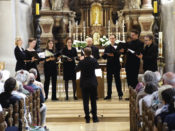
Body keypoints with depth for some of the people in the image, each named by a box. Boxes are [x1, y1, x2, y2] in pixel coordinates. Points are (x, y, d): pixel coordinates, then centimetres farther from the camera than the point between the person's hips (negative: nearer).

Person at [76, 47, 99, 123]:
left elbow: (77, 69, 4)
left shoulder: (82, 62, -13)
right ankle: (94, 117, 12)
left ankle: (87, 118, 4)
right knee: (93, 101, 10)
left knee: (85, 101, 4)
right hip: (93, 83, 2)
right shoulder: (94, 60, -7)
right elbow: (97, 66, 13)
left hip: (84, 84, -2)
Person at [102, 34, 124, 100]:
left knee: (117, 80, -1)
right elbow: (104, 56, 3)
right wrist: (107, 54, -17)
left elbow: (118, 54, -16)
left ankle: (120, 95, 7)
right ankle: (109, 95, 15)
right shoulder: (107, 47, 12)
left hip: (116, 66, -4)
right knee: (109, 81, 7)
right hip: (109, 66, 4)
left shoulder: (118, 46, -1)